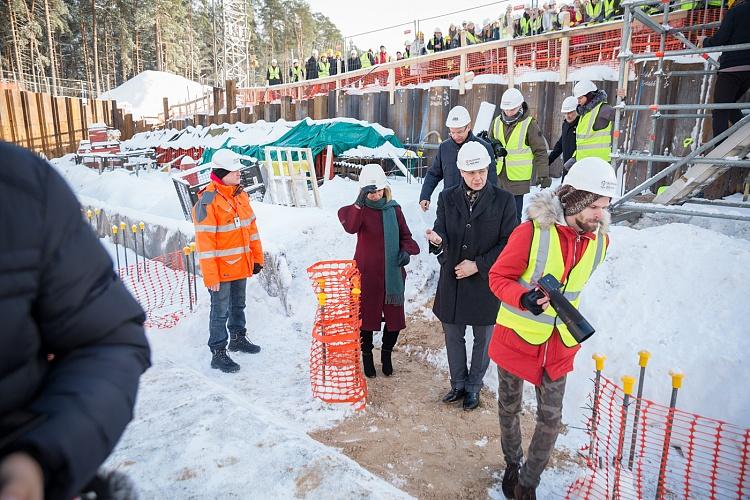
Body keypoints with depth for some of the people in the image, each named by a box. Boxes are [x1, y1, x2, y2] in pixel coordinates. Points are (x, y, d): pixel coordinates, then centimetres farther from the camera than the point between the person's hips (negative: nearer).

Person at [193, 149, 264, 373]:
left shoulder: (240, 195, 7)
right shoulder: (208, 201, -17)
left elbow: (251, 227, 14)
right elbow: (204, 242, -18)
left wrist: (257, 257, 14)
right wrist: (210, 276, -19)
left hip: (241, 266, 7)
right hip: (221, 269, -7)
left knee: (238, 305, 22)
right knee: (220, 311, 2)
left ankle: (238, 338, 40)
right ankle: (218, 353, 14)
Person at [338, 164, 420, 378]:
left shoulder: (394, 209, 2)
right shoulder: (359, 210, -7)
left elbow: (405, 236, 11)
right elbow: (351, 227, -30)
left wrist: (406, 251, -9)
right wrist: (360, 203, -43)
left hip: (392, 274, 3)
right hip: (366, 274, -2)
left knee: (395, 318, 10)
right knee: (366, 315, 11)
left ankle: (386, 354, 37)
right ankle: (367, 356, 34)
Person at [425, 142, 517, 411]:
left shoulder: (503, 200, -9)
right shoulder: (447, 197, -2)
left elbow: (508, 244, -8)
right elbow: (442, 234, -4)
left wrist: (478, 265, -15)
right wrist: (437, 240, -28)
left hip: (486, 282, -2)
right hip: (452, 280, 2)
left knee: (483, 339, 15)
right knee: (453, 336, 17)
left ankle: (473, 386, 38)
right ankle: (458, 383, 39)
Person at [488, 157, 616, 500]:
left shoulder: (599, 240, -5)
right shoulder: (531, 232, -22)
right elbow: (498, 278, -15)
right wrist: (524, 299, -32)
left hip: (560, 344, 4)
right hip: (517, 335, -3)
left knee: (550, 419, 8)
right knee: (510, 407, 17)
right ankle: (512, 463, 45)